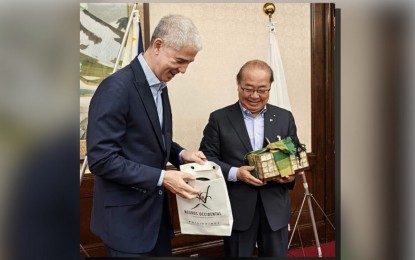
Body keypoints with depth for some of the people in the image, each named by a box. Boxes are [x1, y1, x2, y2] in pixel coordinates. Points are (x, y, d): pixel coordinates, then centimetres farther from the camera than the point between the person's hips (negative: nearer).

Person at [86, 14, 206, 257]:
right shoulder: (116, 88, -21)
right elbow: (102, 159, -23)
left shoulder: (159, 86, 7)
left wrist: (180, 154, -2)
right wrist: (161, 177, -24)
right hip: (127, 215, -8)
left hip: (155, 209, 8)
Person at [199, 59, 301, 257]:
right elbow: (206, 157, -4)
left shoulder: (284, 117, 7)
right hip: (238, 208, -2)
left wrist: (291, 174, -10)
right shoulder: (219, 118, -1)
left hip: (275, 208, 2)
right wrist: (235, 173, -18)